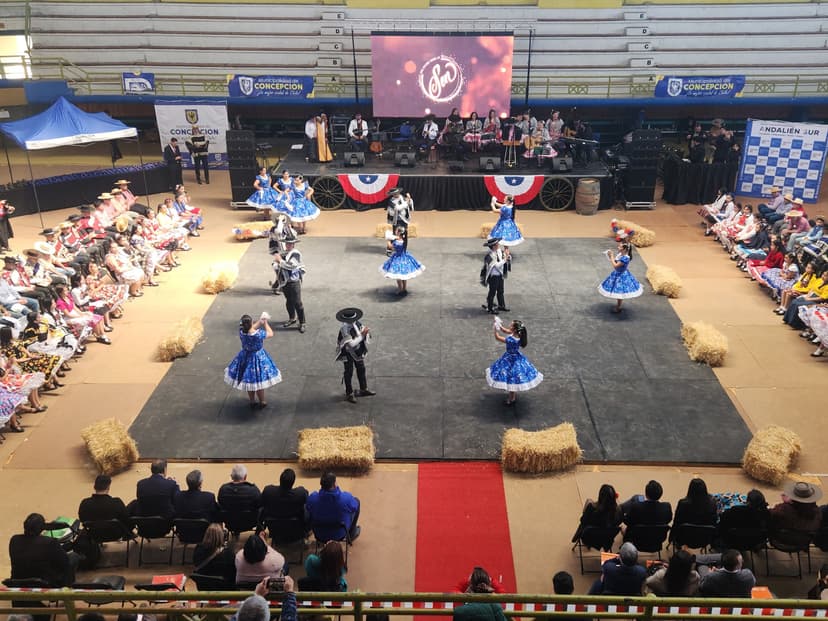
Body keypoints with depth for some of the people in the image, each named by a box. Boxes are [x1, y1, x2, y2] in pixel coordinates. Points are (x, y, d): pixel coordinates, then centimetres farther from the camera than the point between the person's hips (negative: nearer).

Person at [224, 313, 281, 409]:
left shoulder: (241, 332, -19)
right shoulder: (259, 334, -30)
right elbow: (270, 333, -10)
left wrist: (260, 321, 3)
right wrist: (265, 322, 1)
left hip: (245, 357, 4)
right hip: (258, 358, -4)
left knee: (249, 381, 21)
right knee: (258, 382, 14)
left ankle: (252, 402, 37)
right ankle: (262, 402, 31)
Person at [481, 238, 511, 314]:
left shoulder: (499, 251, -1)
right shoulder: (490, 255, -23)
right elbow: (497, 265, -26)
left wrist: (507, 255, -12)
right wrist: (505, 259, -20)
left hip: (500, 275, 8)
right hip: (493, 276, -8)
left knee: (500, 291, 20)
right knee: (492, 292, 5)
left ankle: (501, 306, 36)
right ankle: (490, 309, 17)